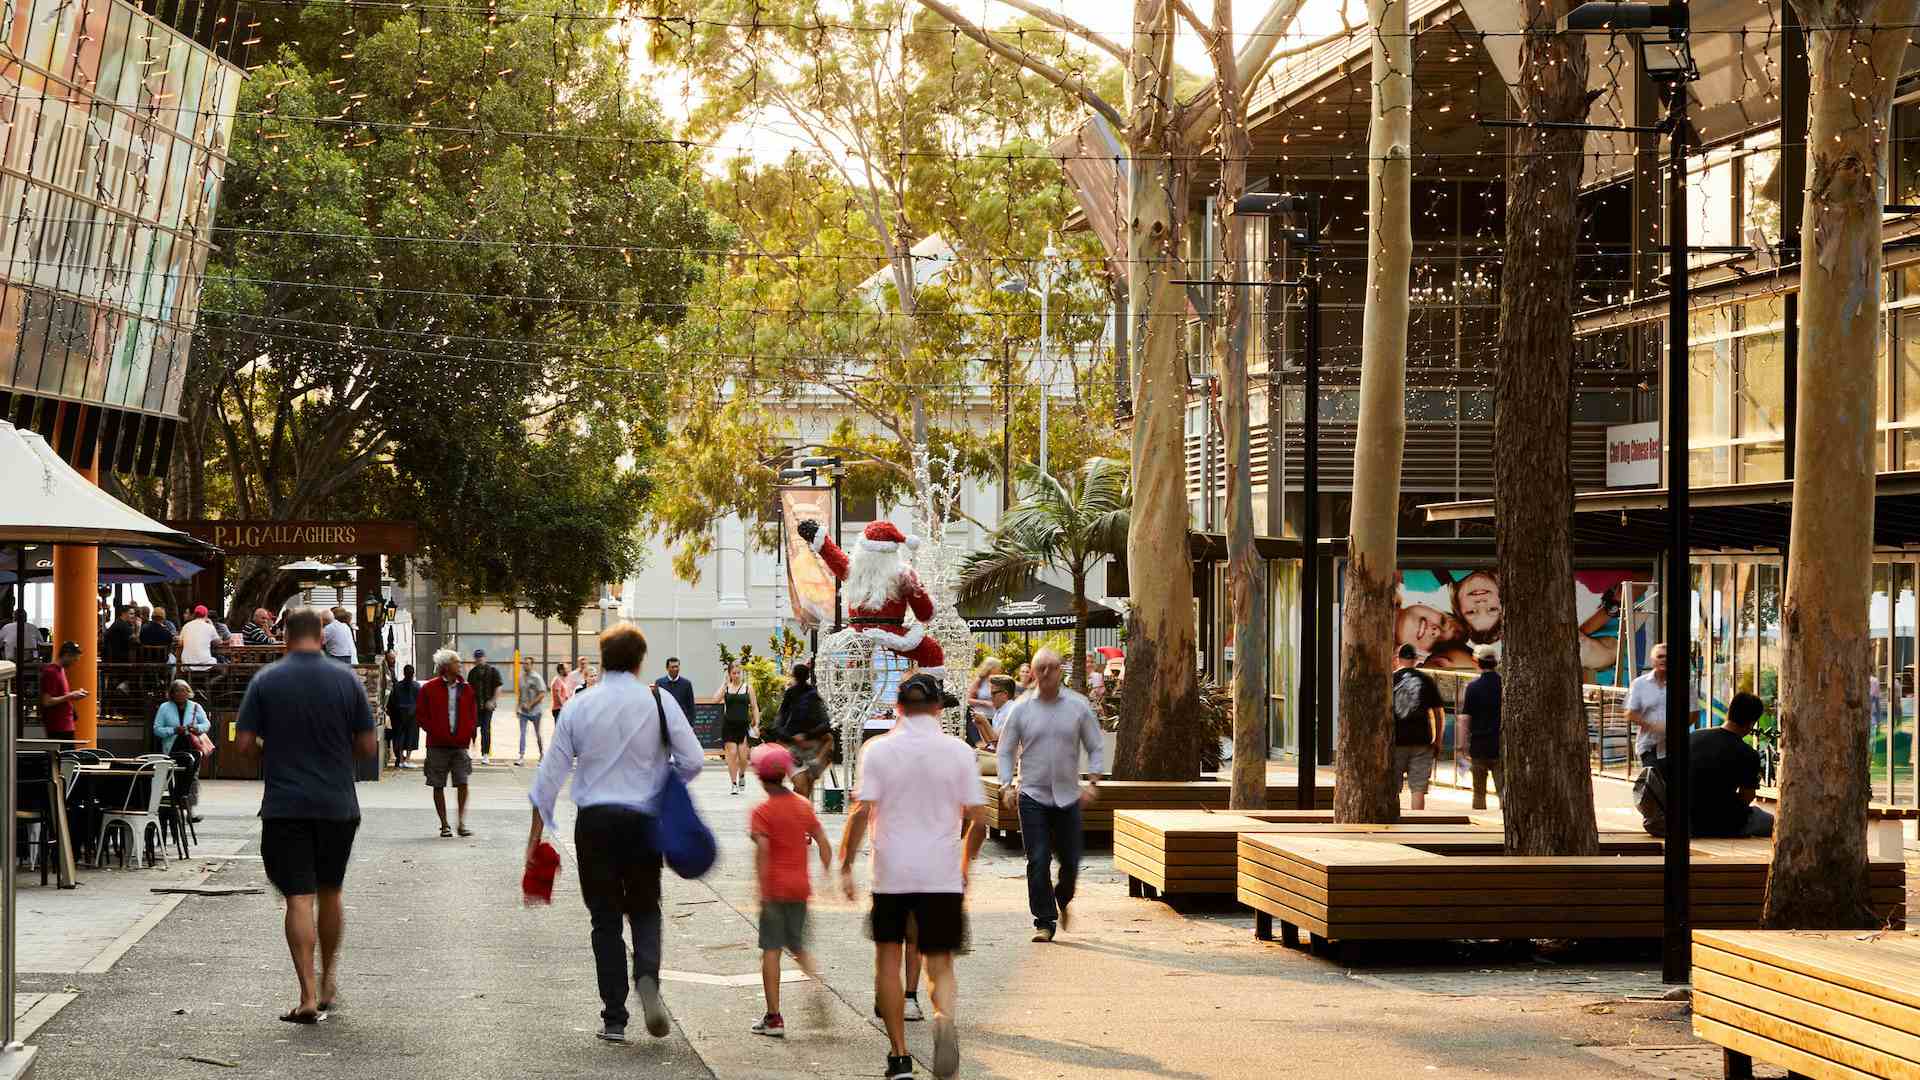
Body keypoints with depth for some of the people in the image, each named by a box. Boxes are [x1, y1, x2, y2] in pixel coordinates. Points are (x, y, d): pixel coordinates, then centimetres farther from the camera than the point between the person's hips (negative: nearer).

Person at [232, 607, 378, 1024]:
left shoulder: (265, 681, -3)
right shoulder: (347, 680, -1)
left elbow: (245, 744, -4)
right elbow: (369, 746, 1)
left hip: (284, 806, -1)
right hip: (338, 805, 2)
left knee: (299, 898, -3)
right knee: (331, 892, 18)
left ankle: (308, 997, -10)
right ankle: (329, 979, 29)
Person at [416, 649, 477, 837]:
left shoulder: (466, 689, 7)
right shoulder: (430, 689, -1)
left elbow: (473, 714, 15)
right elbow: (420, 716, 1)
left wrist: (468, 733, 1)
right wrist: (435, 732, -8)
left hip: (460, 744, 2)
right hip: (437, 745, -2)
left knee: (462, 783, -7)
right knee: (438, 786, 2)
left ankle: (462, 823, 1)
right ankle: (444, 825, 11)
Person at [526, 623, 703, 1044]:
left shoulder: (578, 706, 1)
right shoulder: (659, 701, -3)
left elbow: (552, 769, 4)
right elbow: (693, 760, -5)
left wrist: (537, 830, 11)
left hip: (594, 822, 1)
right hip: (644, 819, -1)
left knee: (605, 918, 7)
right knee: (645, 909, 14)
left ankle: (614, 1018, 5)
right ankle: (648, 978, -15)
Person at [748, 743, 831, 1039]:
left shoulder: (762, 812, -9)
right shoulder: (804, 806, 6)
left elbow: (762, 850, -21)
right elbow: (824, 845, 4)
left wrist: (762, 890, -21)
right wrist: (826, 875, 15)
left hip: (774, 889, -5)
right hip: (800, 887, 5)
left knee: (771, 950, 0)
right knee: (797, 945, 19)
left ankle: (773, 1018, -1)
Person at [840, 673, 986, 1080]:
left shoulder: (878, 750, -3)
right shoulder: (959, 751, 1)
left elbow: (862, 811, -10)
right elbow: (978, 818, 1)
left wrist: (846, 864, -1)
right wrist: (967, 862, 17)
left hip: (891, 873, -1)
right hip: (943, 875, 1)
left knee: (888, 958, 14)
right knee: (940, 962, 6)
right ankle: (945, 1019, -27)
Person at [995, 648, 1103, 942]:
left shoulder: (1079, 706, 2)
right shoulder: (1021, 709, 1)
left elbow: (1095, 748, 8)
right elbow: (1006, 750, 7)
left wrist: (1093, 783, -5)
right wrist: (1006, 786, -5)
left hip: (1068, 796, 1)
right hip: (1032, 796, -1)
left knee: (1071, 861, 3)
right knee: (1038, 861, -8)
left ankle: (1062, 901, 34)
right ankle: (1044, 921, 0)